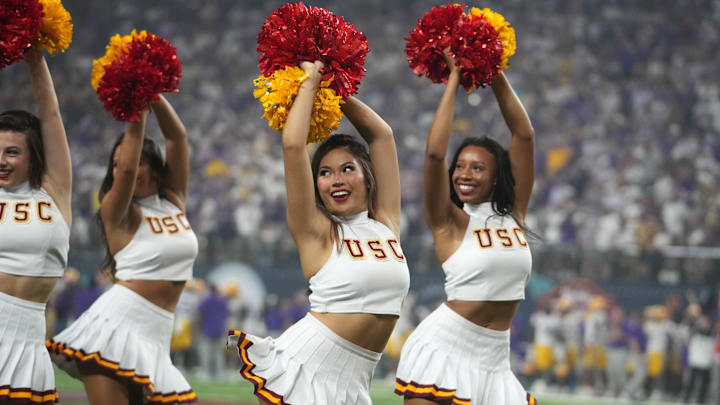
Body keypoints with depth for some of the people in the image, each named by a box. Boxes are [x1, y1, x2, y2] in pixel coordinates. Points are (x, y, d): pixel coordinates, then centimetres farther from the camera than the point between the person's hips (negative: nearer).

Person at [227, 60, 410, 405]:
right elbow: (293, 145, -11)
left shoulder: (386, 223, 11)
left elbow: (381, 134, 13)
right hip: (304, 367, -4)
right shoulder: (317, 232, -1)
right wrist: (310, 82, 0)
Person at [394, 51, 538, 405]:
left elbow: (524, 135, 3)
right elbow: (434, 152, -17)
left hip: (494, 358, 5)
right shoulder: (449, 221, -3)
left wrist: (497, 76, -1)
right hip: (444, 347, -5)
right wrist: (453, 79, -11)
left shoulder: (514, 213, 8)